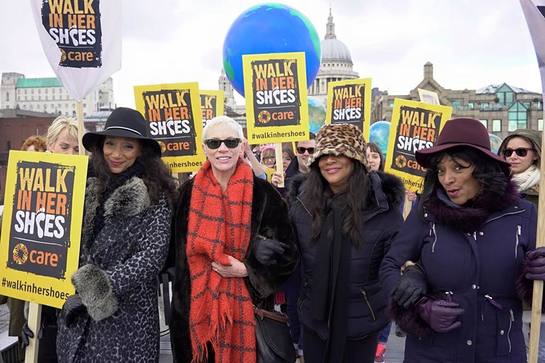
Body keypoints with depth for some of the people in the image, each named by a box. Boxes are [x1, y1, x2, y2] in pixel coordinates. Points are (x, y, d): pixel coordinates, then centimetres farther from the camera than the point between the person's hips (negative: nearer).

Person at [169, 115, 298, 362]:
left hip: (246, 306, -1)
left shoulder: (263, 193, -7)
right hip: (195, 307, 2)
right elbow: (179, 251, 8)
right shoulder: (189, 192, 0)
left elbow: (287, 253, -5)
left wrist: (245, 269, -16)